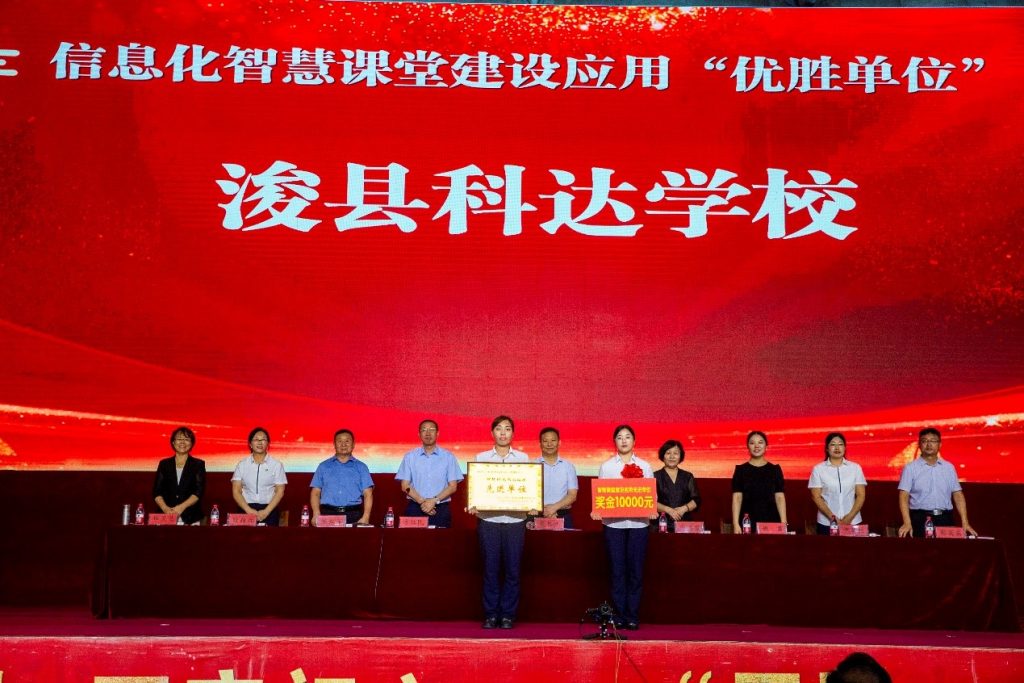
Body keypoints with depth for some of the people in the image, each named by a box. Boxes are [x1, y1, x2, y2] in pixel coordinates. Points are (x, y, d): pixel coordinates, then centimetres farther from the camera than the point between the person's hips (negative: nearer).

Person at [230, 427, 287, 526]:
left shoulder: (276, 465, 5)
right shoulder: (242, 465, 9)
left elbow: (280, 491, 1)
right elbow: (236, 491, 3)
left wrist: (266, 512, -12)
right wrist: (249, 510, -11)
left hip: (269, 510, -1)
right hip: (246, 509, 1)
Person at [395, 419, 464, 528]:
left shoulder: (448, 457, 6)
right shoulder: (410, 457, 8)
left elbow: (453, 486, 2)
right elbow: (405, 486, 3)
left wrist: (434, 501, -12)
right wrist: (422, 502, -10)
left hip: (441, 509, 0)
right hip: (415, 509, 1)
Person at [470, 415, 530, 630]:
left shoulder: (522, 458, 10)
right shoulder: (481, 457, 9)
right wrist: (472, 505, -12)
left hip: (515, 519, 0)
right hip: (488, 518, 0)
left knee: (512, 569, 1)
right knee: (491, 568, 1)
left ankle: (508, 615, 10)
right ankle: (490, 614, 9)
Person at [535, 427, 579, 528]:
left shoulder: (568, 466, 9)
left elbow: (572, 495, 3)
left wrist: (555, 507, -13)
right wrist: (543, 510, -16)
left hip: (563, 517, 1)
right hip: (539, 517, -1)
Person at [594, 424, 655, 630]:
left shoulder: (644, 467, 9)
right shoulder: (606, 466, 8)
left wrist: (652, 510, -11)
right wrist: (596, 511, -12)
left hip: (638, 523, 1)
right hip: (613, 523, -1)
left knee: (636, 570, 1)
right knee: (617, 571, 1)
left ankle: (633, 617, 8)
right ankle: (619, 616, 7)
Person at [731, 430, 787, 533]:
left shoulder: (775, 470, 7)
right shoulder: (741, 470, 4)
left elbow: (780, 497, 3)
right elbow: (737, 498, -1)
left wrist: (783, 523, -6)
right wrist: (736, 524, -9)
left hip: (771, 521, 1)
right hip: (747, 522, -1)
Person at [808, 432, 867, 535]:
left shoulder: (855, 468, 6)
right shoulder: (818, 469, 2)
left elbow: (861, 495, 4)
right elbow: (816, 497, 0)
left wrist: (850, 517, -9)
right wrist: (831, 516, -12)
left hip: (852, 522, 1)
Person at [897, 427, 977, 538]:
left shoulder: (949, 468, 11)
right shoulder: (910, 468, 1)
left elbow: (958, 495, 9)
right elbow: (904, 497, -6)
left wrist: (965, 523, 0)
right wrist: (907, 523, -18)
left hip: (945, 519, 3)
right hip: (920, 519, -3)